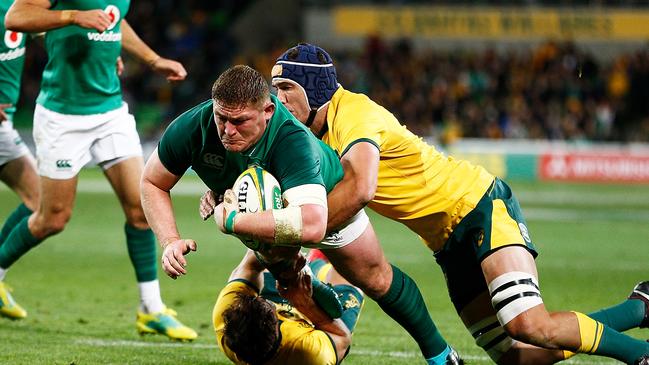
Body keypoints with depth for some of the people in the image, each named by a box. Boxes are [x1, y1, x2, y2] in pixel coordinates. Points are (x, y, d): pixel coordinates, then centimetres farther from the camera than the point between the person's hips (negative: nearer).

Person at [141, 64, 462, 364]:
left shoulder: (293, 141, -51)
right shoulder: (192, 128, -39)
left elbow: (311, 226, -65)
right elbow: (152, 183, -20)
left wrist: (232, 221, -60)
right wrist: (170, 241, -35)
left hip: (327, 204, -3)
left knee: (376, 280, 12)